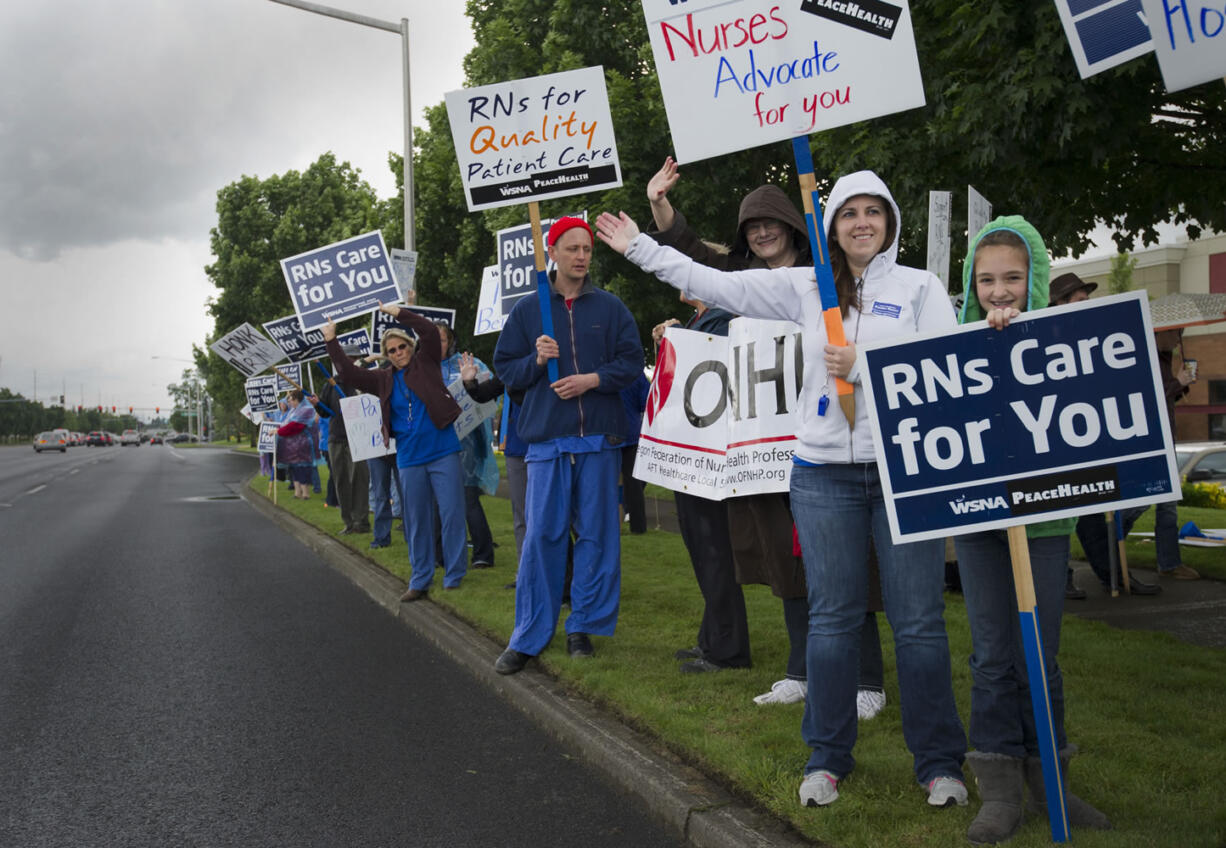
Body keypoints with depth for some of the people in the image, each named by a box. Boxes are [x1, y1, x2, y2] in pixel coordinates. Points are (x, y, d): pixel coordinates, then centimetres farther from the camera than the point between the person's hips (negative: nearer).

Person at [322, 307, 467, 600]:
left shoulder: (426, 363, 3)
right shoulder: (384, 379, 12)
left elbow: (430, 331, -10)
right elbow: (350, 374, 8)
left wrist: (398, 313, -11)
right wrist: (331, 342, 5)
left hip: (443, 452, -4)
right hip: (409, 460, 4)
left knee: (452, 515, -2)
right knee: (416, 521, 9)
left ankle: (454, 577, 8)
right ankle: (420, 581, 17)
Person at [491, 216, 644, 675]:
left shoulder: (610, 307, 7)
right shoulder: (527, 309, 9)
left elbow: (632, 362, 4)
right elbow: (505, 367, 10)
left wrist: (592, 379, -11)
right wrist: (536, 360, -9)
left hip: (599, 437, 0)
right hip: (547, 439, 0)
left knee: (596, 534, 4)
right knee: (541, 535, -2)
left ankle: (584, 625, 17)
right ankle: (528, 636, 7)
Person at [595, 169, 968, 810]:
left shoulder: (920, 286, 5)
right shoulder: (805, 286, 10)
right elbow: (716, 286, 9)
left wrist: (864, 366, -13)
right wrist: (640, 249, 10)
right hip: (825, 473, 2)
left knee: (918, 620, 2)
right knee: (832, 617, 7)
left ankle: (939, 762, 16)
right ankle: (827, 757, 21)